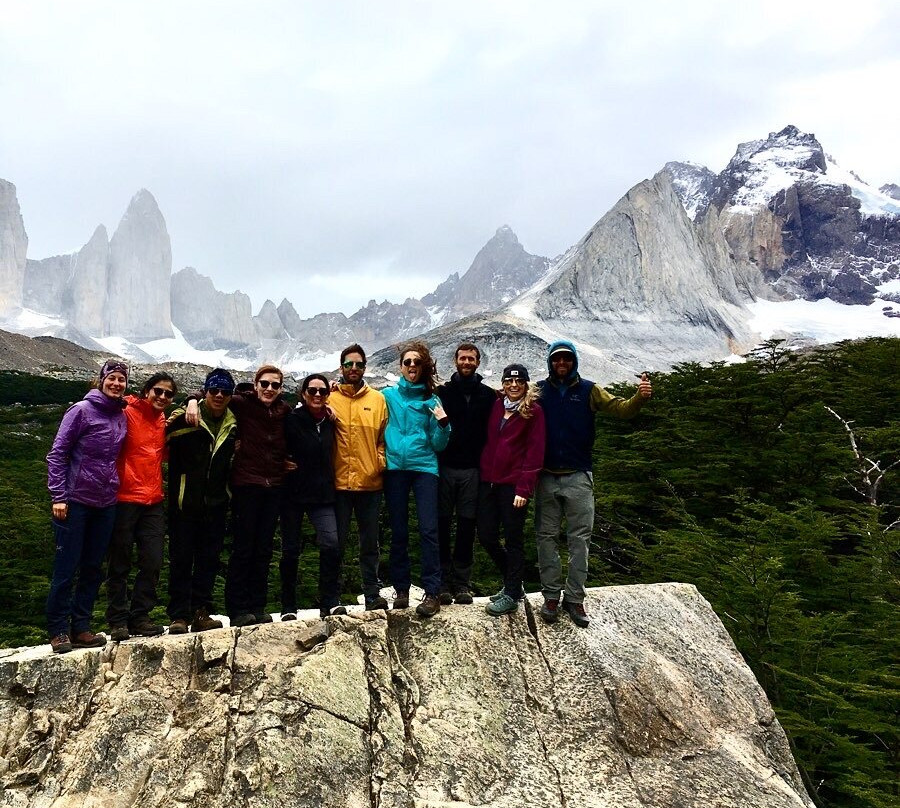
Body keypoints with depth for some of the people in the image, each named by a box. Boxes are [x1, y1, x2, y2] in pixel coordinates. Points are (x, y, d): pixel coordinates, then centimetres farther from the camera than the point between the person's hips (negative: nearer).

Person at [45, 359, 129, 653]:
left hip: (106, 504, 5)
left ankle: (80, 627, 17)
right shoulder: (82, 410, -6)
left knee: (93, 568, 9)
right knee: (67, 568, -1)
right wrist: (58, 496, -11)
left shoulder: (122, 417, 9)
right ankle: (58, 630, 9)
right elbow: (57, 454, -7)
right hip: (75, 501, -5)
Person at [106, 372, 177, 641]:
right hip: (125, 498, -6)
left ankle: (139, 617, 15)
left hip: (153, 501, 6)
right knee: (120, 564, 4)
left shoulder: (163, 421, 13)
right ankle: (118, 621, 13)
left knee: (152, 562, 3)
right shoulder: (127, 413, -7)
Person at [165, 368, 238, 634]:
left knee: (209, 559, 7)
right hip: (184, 502, -4)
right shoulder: (183, 418, -5)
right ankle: (178, 615, 7)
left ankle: (200, 612, 15)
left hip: (215, 503, 4)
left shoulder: (232, 425, 10)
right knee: (181, 559, 1)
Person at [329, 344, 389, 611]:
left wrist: (381, 462, -2)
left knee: (370, 543, 10)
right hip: (339, 482, -1)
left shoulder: (377, 399, 9)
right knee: (337, 542, 5)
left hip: (370, 482, 2)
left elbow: (384, 436, 10)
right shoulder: (329, 398, 4)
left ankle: (372, 594, 19)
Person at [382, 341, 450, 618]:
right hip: (395, 467, 1)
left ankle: (432, 593, -5)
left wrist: (443, 423, -11)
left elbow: (438, 444, 8)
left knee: (428, 530, -8)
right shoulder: (388, 395, 8)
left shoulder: (431, 400, 8)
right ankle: (401, 590, 15)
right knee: (398, 532, 6)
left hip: (424, 466, -1)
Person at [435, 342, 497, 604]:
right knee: (442, 525, 1)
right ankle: (443, 581, 8)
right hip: (444, 467, 0)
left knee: (467, 528, 3)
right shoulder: (442, 391, 7)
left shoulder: (489, 395, 9)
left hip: (472, 470, 1)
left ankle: (462, 582, 11)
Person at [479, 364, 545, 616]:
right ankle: (512, 583, 29)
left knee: (513, 539, 3)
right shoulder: (496, 406, 11)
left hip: (514, 485, -5)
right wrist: (483, 473, 6)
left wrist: (524, 489, -14)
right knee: (486, 536, 9)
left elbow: (535, 452, -9)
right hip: (489, 481, 6)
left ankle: (511, 595, 16)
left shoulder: (533, 411, -4)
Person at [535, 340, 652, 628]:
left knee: (579, 539, 2)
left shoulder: (588, 390, 2)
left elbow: (620, 408, -8)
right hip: (546, 476, 1)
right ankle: (551, 595, 16)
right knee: (546, 537, 5)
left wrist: (640, 397, -27)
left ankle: (575, 598, 11)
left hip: (578, 477, 0)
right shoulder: (540, 390, 4)